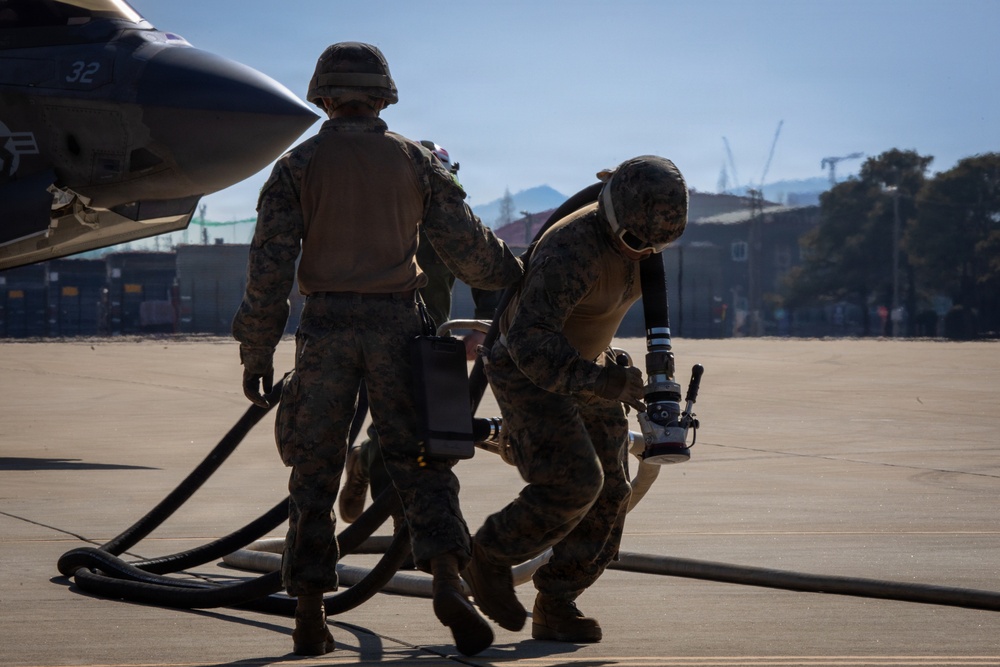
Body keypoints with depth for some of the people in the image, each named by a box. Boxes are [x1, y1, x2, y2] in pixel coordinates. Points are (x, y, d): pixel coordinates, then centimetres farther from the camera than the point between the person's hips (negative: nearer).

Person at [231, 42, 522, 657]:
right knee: (420, 461, 4)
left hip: (326, 326, 0)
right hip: (396, 326, 0)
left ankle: (310, 615, 7)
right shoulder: (416, 161, 6)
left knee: (314, 473, 7)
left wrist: (257, 353, 3)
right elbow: (470, 248, 4)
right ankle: (448, 578, -17)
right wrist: (522, 280, 22)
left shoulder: (298, 166, 3)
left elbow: (270, 267, -2)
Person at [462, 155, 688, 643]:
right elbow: (529, 341, -40)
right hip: (525, 370, -8)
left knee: (609, 492, 1)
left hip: (580, 364, 8)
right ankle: (489, 559, 2)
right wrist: (600, 382, -46)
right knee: (573, 484, -20)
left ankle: (555, 607, 9)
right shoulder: (573, 251, -33)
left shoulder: (635, 233, -7)